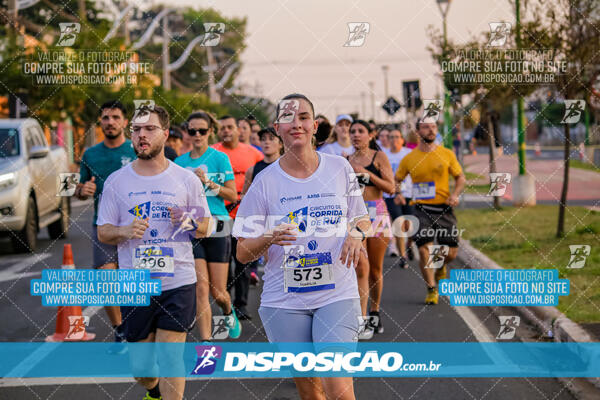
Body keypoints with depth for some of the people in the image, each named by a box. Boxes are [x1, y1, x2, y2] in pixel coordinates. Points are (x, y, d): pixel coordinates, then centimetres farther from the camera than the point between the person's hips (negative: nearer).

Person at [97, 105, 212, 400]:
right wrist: (125, 232, -16)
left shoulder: (186, 180, 2)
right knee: (141, 364, 11)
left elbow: (205, 227, 9)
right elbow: (103, 232, 6)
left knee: (170, 358, -8)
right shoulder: (116, 181, 3)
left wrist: (190, 222, -13)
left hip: (177, 282, -1)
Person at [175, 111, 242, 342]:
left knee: (217, 292, 5)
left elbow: (232, 195, -3)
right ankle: (206, 342, -6)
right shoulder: (180, 162, 9)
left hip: (217, 228, -2)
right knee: (201, 289, -10)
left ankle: (229, 313, 40)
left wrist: (209, 183, -15)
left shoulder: (220, 158, -1)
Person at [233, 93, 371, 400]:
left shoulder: (340, 168, 3)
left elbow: (362, 219, 16)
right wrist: (269, 238, -21)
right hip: (284, 301, 0)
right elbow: (242, 253, 0)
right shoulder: (265, 181, -1)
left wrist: (356, 232, -7)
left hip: (337, 295, 0)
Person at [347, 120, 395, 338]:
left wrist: (367, 173, -12)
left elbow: (390, 187, -5)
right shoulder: (346, 161, 10)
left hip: (376, 212, -1)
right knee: (361, 268, -11)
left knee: (375, 269, 7)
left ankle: (374, 314, 25)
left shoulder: (379, 156, 2)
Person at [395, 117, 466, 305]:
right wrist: (398, 194, -6)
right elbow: (396, 180, 14)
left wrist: (455, 194, -6)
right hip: (422, 210, -1)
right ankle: (432, 290, 5)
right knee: (424, 249, -12)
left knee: (451, 252, -2)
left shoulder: (447, 154, 3)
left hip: (444, 209, 1)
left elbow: (460, 177, 12)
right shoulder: (409, 158, 3)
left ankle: (440, 267, 34)